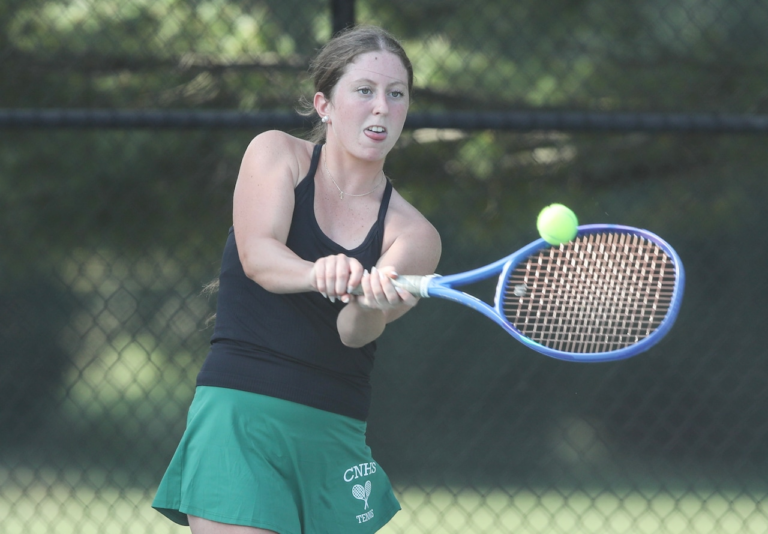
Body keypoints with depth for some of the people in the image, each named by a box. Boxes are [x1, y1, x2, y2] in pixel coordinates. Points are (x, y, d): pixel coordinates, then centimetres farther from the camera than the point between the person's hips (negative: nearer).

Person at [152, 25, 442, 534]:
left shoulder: (413, 234, 4)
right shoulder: (277, 154, 4)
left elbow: (354, 332, -13)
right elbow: (256, 254, -15)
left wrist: (372, 305, -37)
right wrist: (319, 273, -37)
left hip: (336, 435, 3)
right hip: (241, 413, -2)